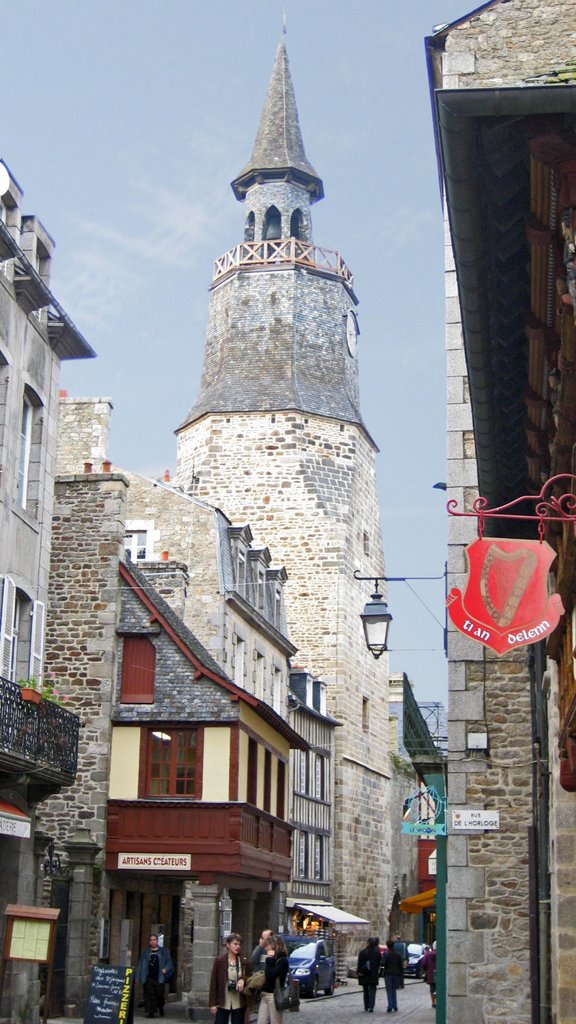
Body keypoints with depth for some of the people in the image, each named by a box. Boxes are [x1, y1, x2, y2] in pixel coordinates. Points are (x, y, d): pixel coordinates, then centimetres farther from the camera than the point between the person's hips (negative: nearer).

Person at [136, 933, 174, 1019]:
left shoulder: (163, 952, 8)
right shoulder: (146, 952, 12)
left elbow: (169, 962, 6)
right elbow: (140, 965, 11)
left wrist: (166, 969, -15)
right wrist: (137, 977, 6)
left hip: (159, 978, -1)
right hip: (149, 978, 1)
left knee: (160, 995, 0)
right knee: (149, 995, -7)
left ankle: (161, 1008, 28)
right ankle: (150, 1012, -1)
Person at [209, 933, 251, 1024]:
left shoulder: (245, 962, 4)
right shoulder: (219, 961, -3)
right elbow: (213, 982, -2)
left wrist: (243, 980, -12)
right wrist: (212, 1003, -7)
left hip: (239, 1004, 2)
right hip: (223, 1003, -2)